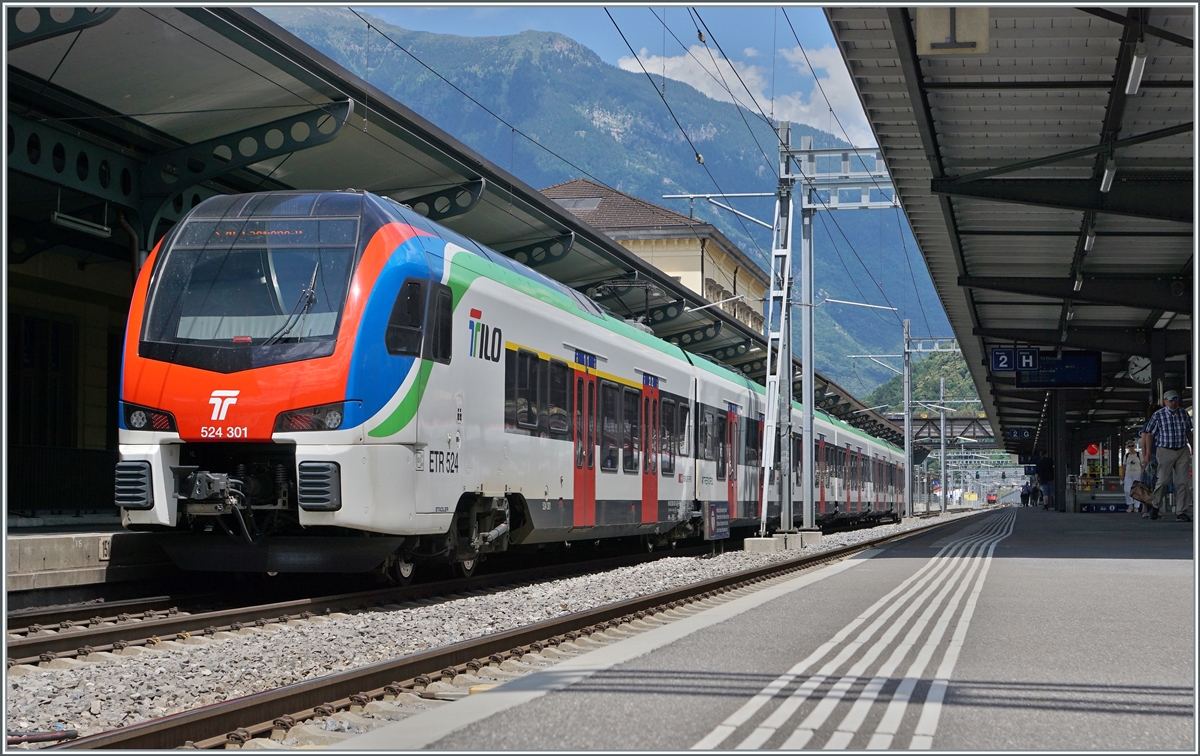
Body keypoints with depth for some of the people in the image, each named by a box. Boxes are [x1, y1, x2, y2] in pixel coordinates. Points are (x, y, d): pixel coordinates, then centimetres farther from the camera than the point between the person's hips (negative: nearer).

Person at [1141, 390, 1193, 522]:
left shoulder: (1184, 413, 8)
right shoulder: (1158, 415, -2)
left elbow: (1188, 432, 19)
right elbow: (1149, 434, 2)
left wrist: (1192, 447, 18)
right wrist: (1147, 452, -1)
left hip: (1182, 451, 3)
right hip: (1165, 451, -3)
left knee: (1183, 482, -4)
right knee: (1163, 480, -6)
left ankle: (1182, 512, -2)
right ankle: (1156, 505, 19)